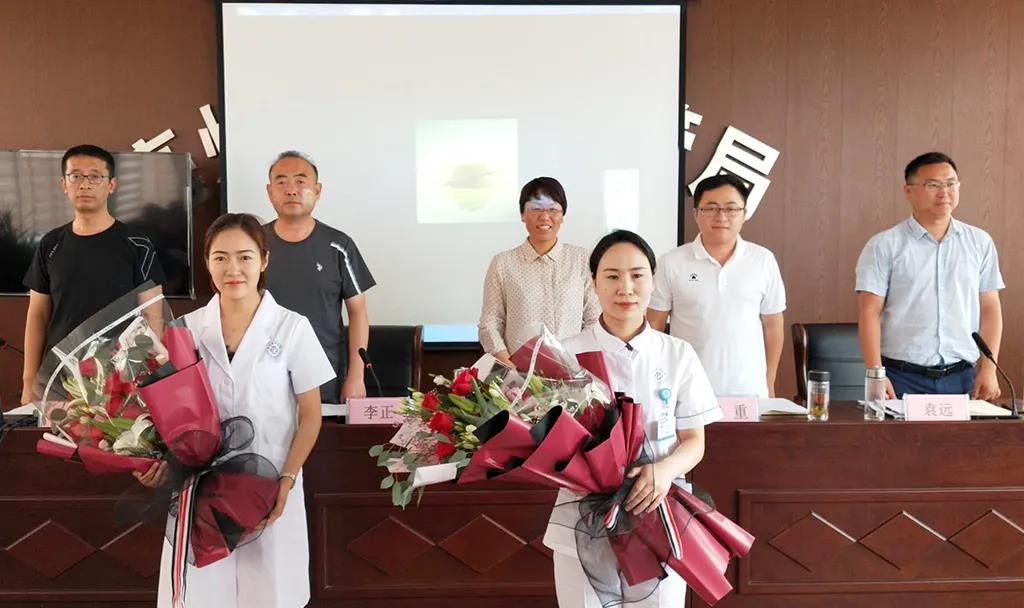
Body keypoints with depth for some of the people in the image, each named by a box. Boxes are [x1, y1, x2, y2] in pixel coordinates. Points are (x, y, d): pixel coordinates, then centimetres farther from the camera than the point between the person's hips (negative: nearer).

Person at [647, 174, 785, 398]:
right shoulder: (671, 263, -4)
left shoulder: (763, 260, 1)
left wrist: (769, 384, 8)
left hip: (749, 392, 1)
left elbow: (772, 325, 7)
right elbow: (654, 327, 1)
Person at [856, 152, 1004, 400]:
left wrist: (988, 369, 2)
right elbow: (869, 313, -7)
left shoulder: (980, 242, 9)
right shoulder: (883, 246, -2)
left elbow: (990, 309, 10)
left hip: (962, 378, 3)